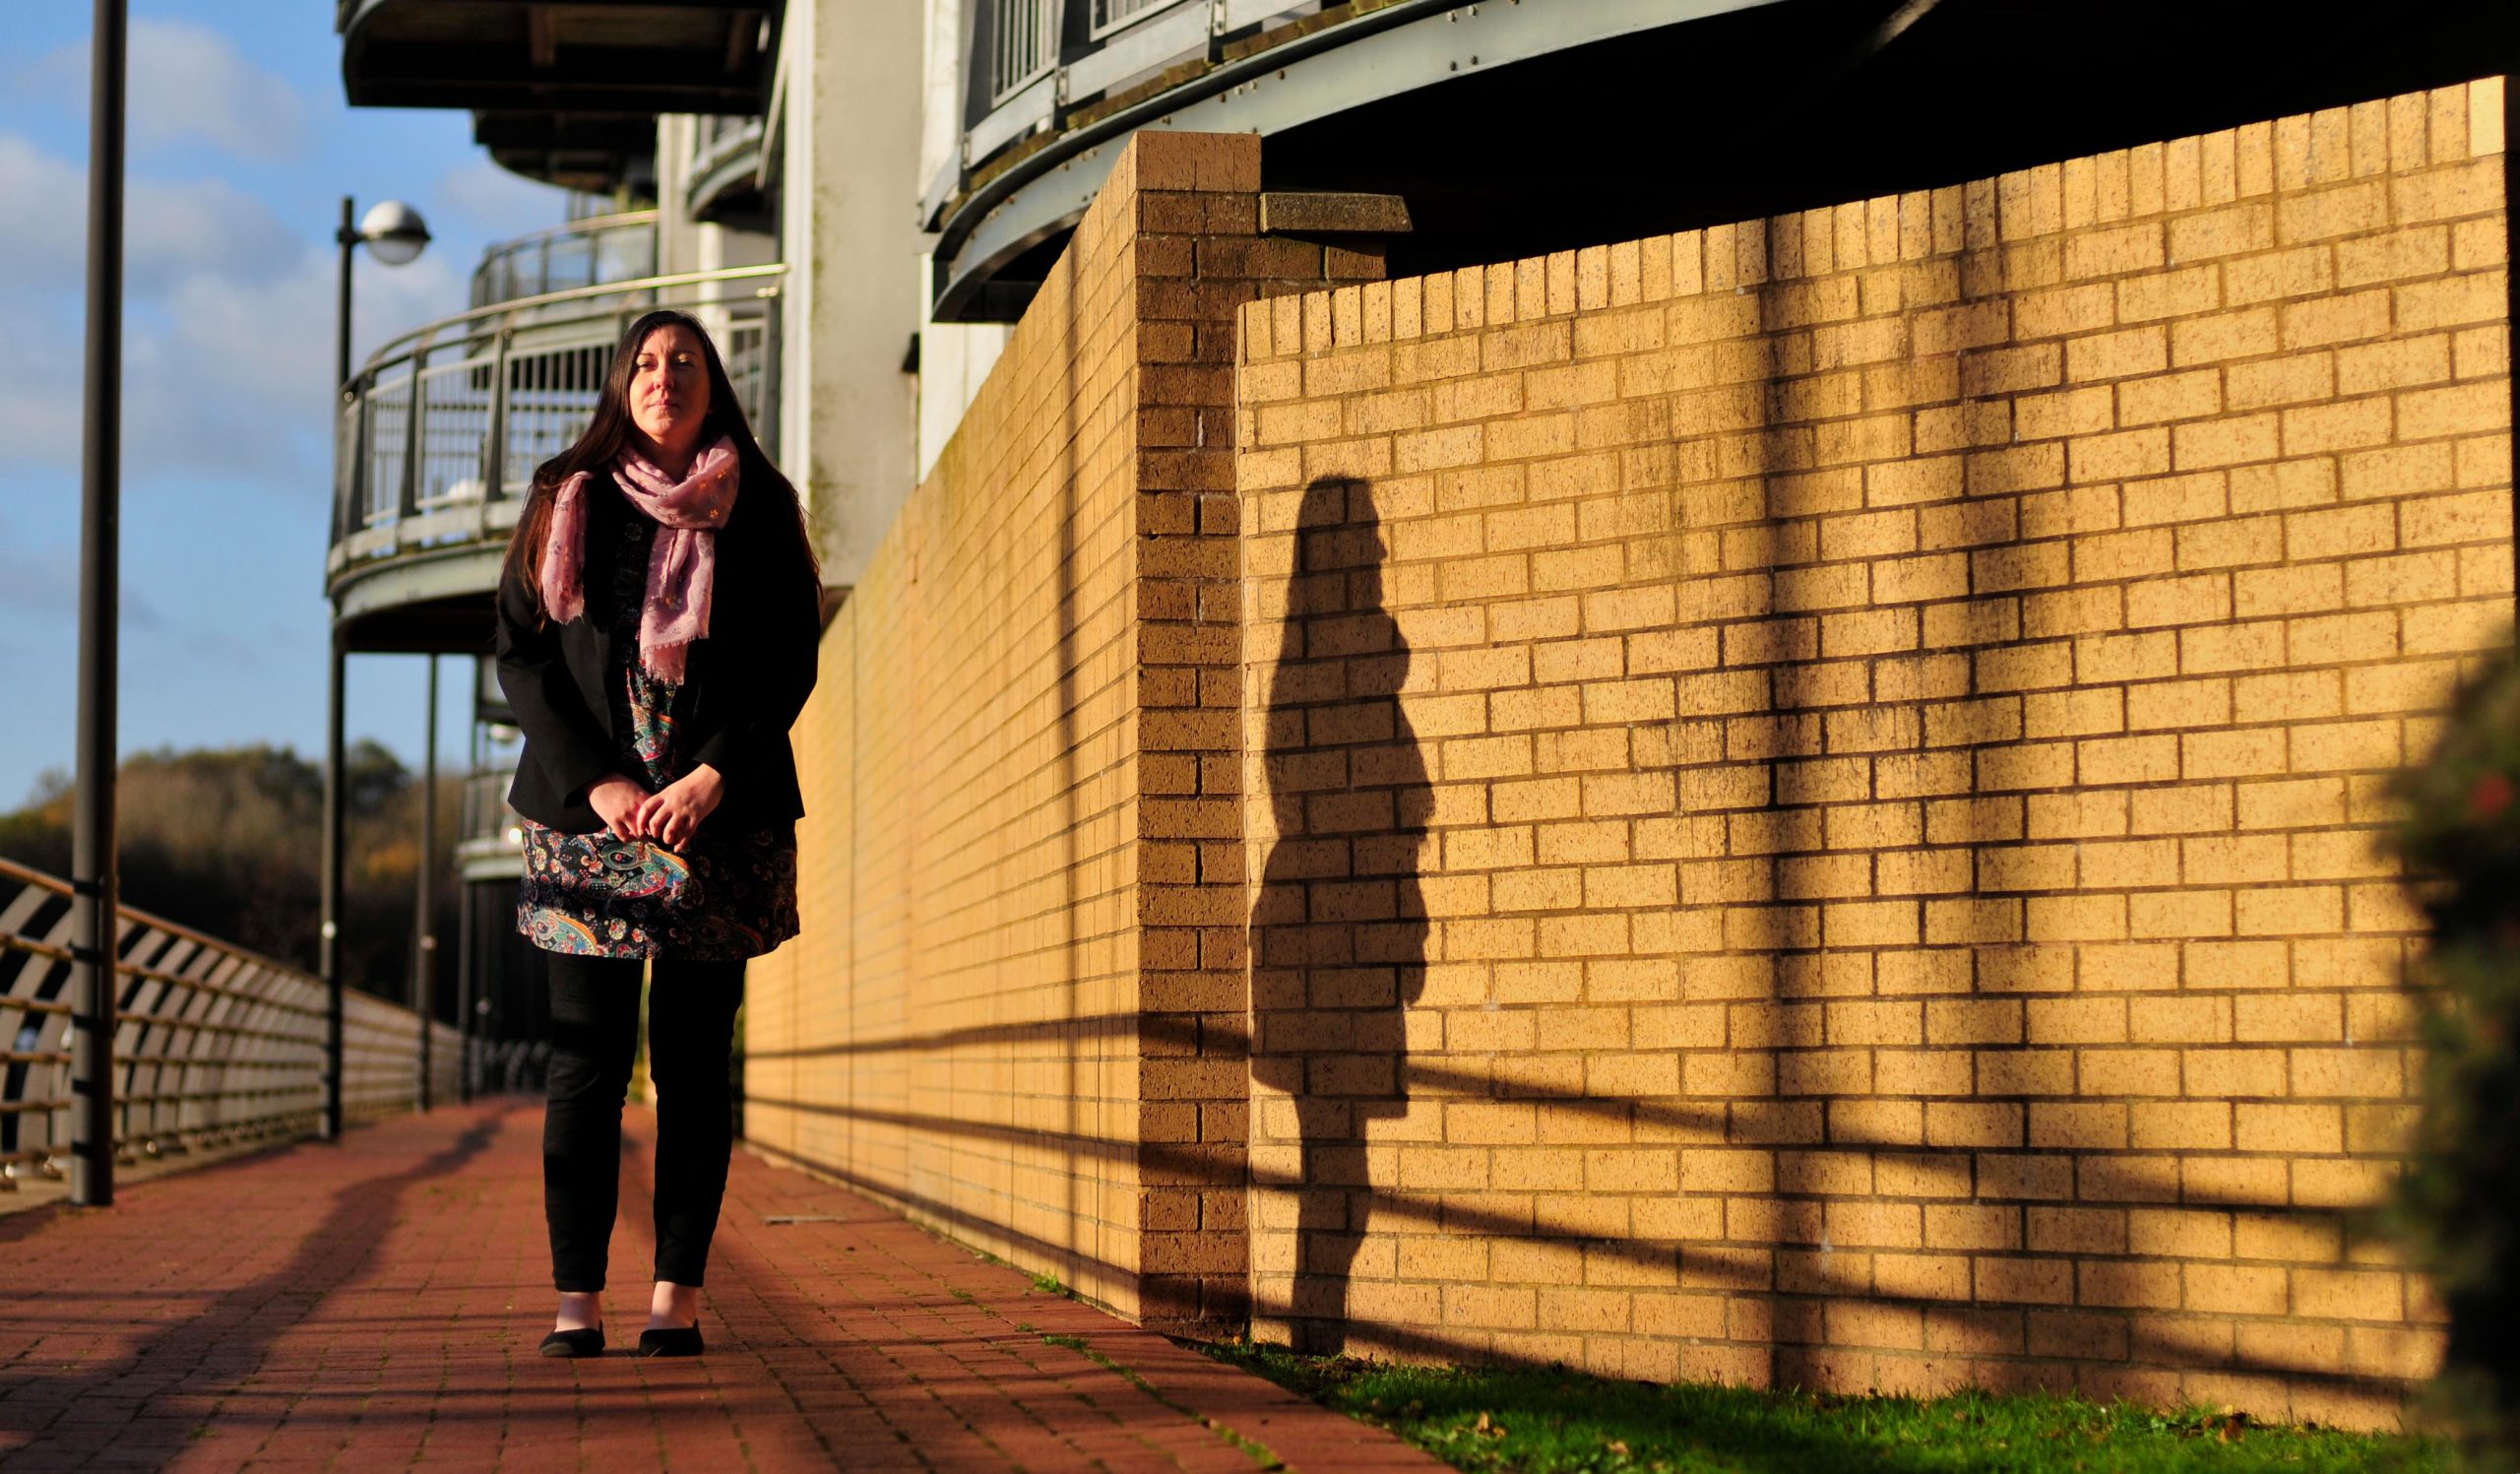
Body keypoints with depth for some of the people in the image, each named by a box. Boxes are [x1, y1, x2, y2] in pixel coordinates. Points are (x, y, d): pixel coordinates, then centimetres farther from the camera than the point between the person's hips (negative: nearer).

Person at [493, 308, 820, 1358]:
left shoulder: (760, 510, 7)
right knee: (587, 1059, -4)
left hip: (721, 819, 0)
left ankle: (677, 1295, 3)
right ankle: (576, 1300, -2)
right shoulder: (567, 502, 9)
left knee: (693, 1061, 0)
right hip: (586, 812, 0)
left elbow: (792, 662, 2)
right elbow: (520, 653, 4)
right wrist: (596, 782, -8)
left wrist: (713, 777, -11)